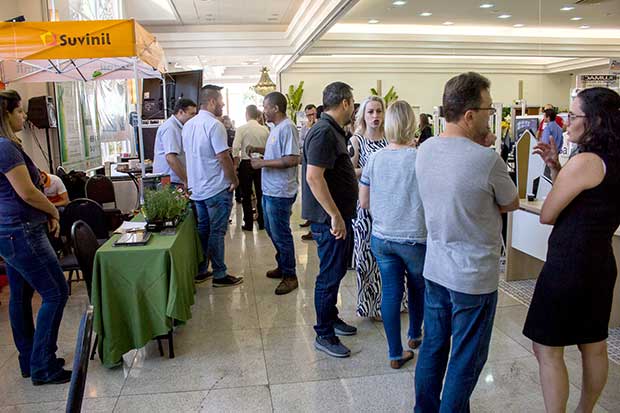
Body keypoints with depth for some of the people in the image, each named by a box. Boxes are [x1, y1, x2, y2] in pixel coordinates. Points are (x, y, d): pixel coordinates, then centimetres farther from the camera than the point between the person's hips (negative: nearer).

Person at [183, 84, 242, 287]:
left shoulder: (188, 125, 9)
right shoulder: (214, 125, -18)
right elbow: (223, 158, -20)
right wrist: (234, 180, -7)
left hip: (197, 188, 8)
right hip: (217, 189, -8)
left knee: (203, 229, 16)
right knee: (217, 232, 0)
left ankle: (200, 271, 24)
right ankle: (219, 275, 10)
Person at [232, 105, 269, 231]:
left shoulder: (242, 128, -9)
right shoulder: (265, 129, -1)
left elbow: (236, 147, -14)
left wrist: (235, 163, -3)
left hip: (246, 163, -3)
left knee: (246, 195, 7)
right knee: (260, 193, 13)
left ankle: (249, 224, 11)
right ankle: (262, 222, 20)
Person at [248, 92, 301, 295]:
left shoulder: (287, 128, -19)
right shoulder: (276, 128, 13)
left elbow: (292, 159, -27)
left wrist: (262, 163, -21)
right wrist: (257, 149, 12)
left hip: (280, 192, -10)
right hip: (269, 190, 11)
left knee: (281, 234, -1)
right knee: (272, 231, 20)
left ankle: (290, 276, 12)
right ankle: (283, 266, 36)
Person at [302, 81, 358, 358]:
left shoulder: (332, 131, 14)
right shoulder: (324, 132, -19)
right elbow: (313, 176, -28)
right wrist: (335, 216, -27)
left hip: (337, 216, 10)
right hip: (329, 218, -10)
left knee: (336, 271, 20)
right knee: (330, 275, -1)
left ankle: (331, 317, 36)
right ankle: (324, 335, 12)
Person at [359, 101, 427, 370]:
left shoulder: (374, 159, -4)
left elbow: (364, 203, 3)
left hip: (381, 238, 2)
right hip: (415, 239, -2)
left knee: (390, 291, 10)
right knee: (418, 288, 22)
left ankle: (395, 354, 17)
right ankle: (415, 335, 44)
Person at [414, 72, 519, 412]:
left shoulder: (425, 150, -2)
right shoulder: (487, 160, -22)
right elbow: (511, 204, -4)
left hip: (434, 269, 7)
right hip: (474, 276, -6)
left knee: (433, 347, 20)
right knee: (466, 361, 11)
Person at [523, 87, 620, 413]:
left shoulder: (585, 161, -19)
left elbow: (547, 215, -12)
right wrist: (555, 167, 5)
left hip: (567, 265, -9)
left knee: (547, 350, 2)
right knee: (594, 346, 19)